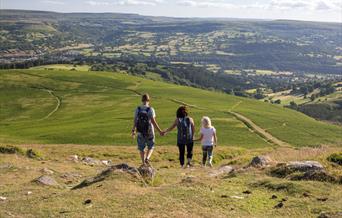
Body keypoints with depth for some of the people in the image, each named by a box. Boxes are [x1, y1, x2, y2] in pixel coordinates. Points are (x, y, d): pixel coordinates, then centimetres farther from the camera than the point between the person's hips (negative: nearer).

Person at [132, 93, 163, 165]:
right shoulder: (150, 109, -11)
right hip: (149, 132, -2)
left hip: (140, 132, 2)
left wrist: (133, 130, 15)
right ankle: (147, 158, -8)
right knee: (151, 147, 15)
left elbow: (135, 121, 1)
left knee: (141, 148, 13)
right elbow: (153, 121, -15)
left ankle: (143, 163, 14)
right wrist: (160, 131, -10)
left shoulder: (137, 109, -2)